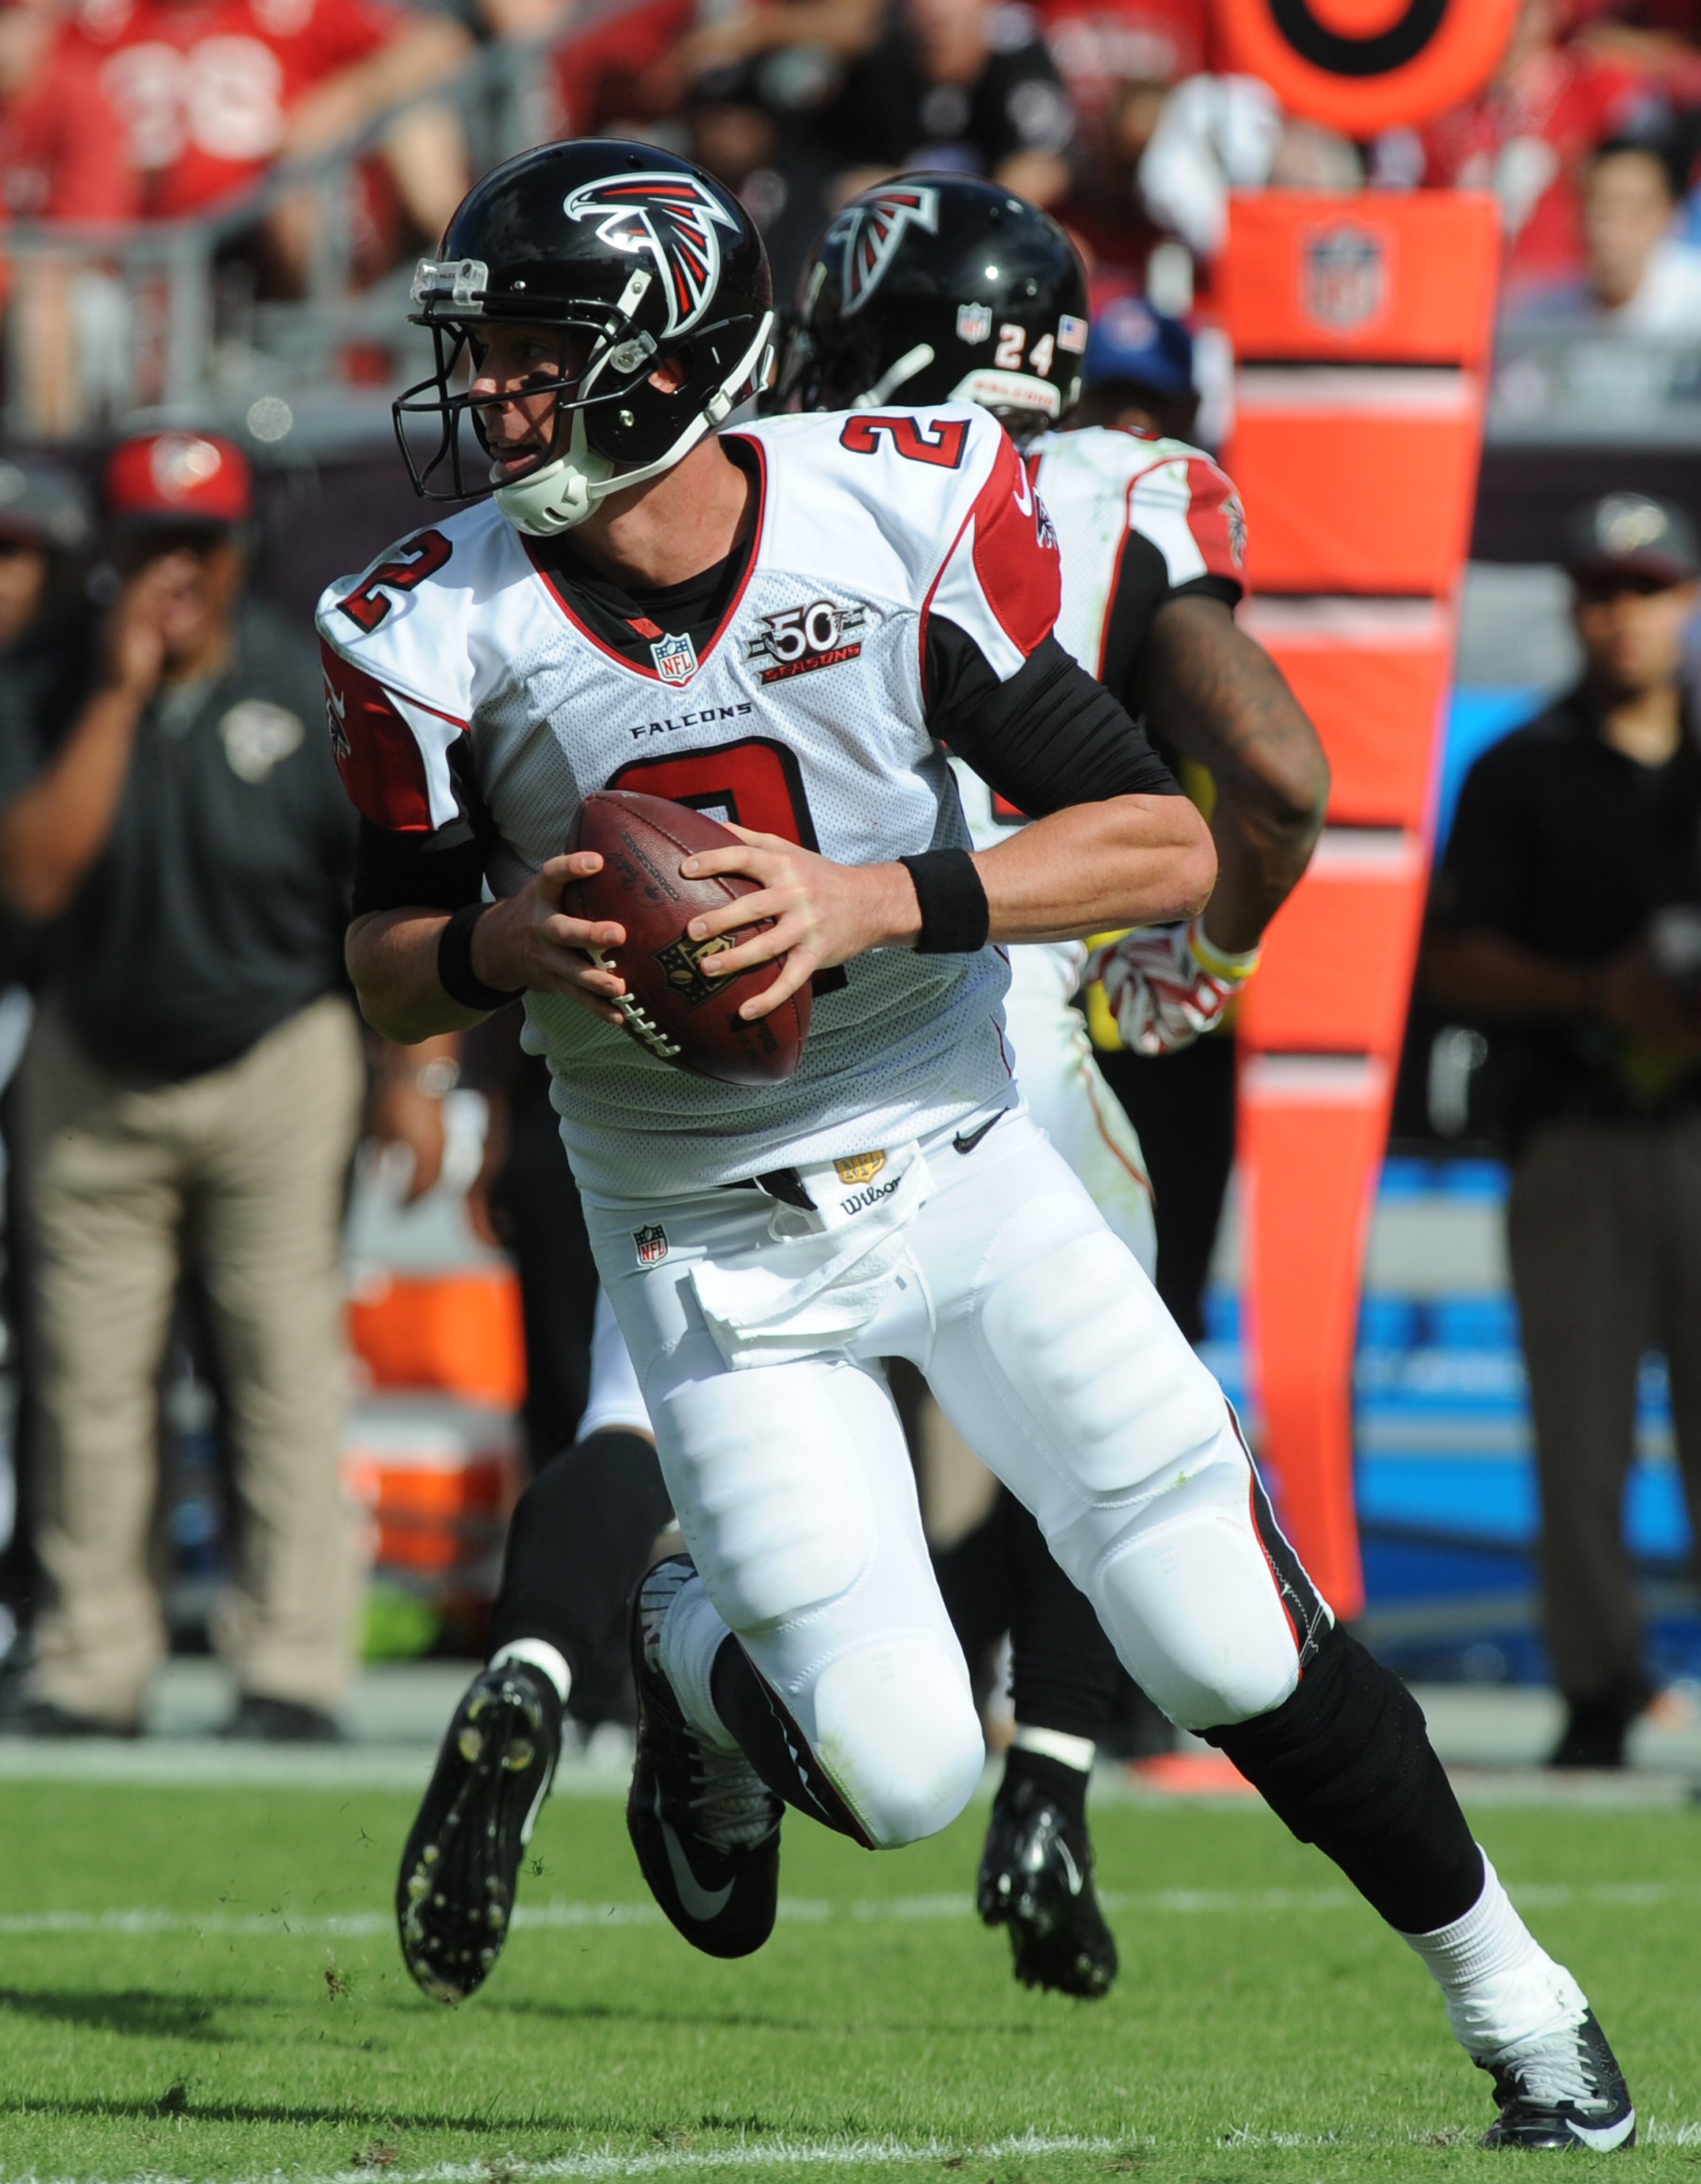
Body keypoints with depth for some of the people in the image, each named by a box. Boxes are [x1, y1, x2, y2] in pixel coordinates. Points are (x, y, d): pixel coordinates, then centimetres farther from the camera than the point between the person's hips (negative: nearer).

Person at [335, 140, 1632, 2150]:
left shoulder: (898, 520, -15)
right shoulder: (446, 632, -11)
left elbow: (1165, 849, -15)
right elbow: (386, 970, 1)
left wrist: (876, 901, -28)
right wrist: (502, 946, -22)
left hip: (959, 1164, 0)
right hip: (715, 1253, 0)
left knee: (1241, 1660, -1)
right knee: (901, 1776, -10)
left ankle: (1507, 1992, 22)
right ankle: (693, 1649, 24)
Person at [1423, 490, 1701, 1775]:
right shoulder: (1522, 774, 10)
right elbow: (1457, 960, 4)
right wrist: (1592, 989, -12)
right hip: (1576, 1140, -1)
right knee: (1580, 1438, -2)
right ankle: (1597, 1692, 4)